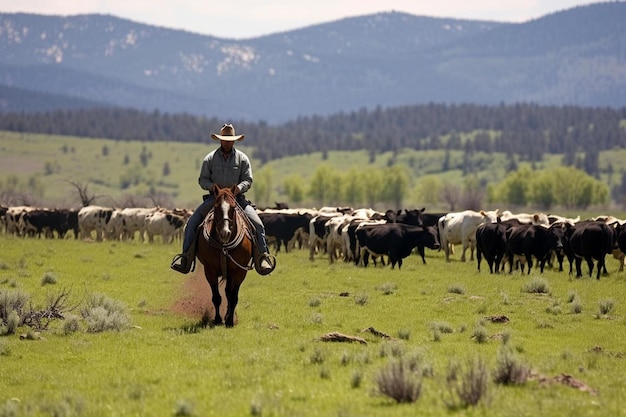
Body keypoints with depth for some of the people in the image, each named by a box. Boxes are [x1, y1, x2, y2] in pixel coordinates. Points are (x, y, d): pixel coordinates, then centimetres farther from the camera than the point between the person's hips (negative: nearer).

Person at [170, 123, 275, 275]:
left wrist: (239, 187, -21)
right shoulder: (210, 158, 5)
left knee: (257, 224, -19)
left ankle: (263, 256, -10)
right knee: (192, 223, -14)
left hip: (237, 198, -1)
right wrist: (211, 185, -17)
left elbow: (248, 180, 1)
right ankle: (186, 256, -5)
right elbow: (202, 180, 6)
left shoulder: (242, 158, 4)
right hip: (214, 198, 1)